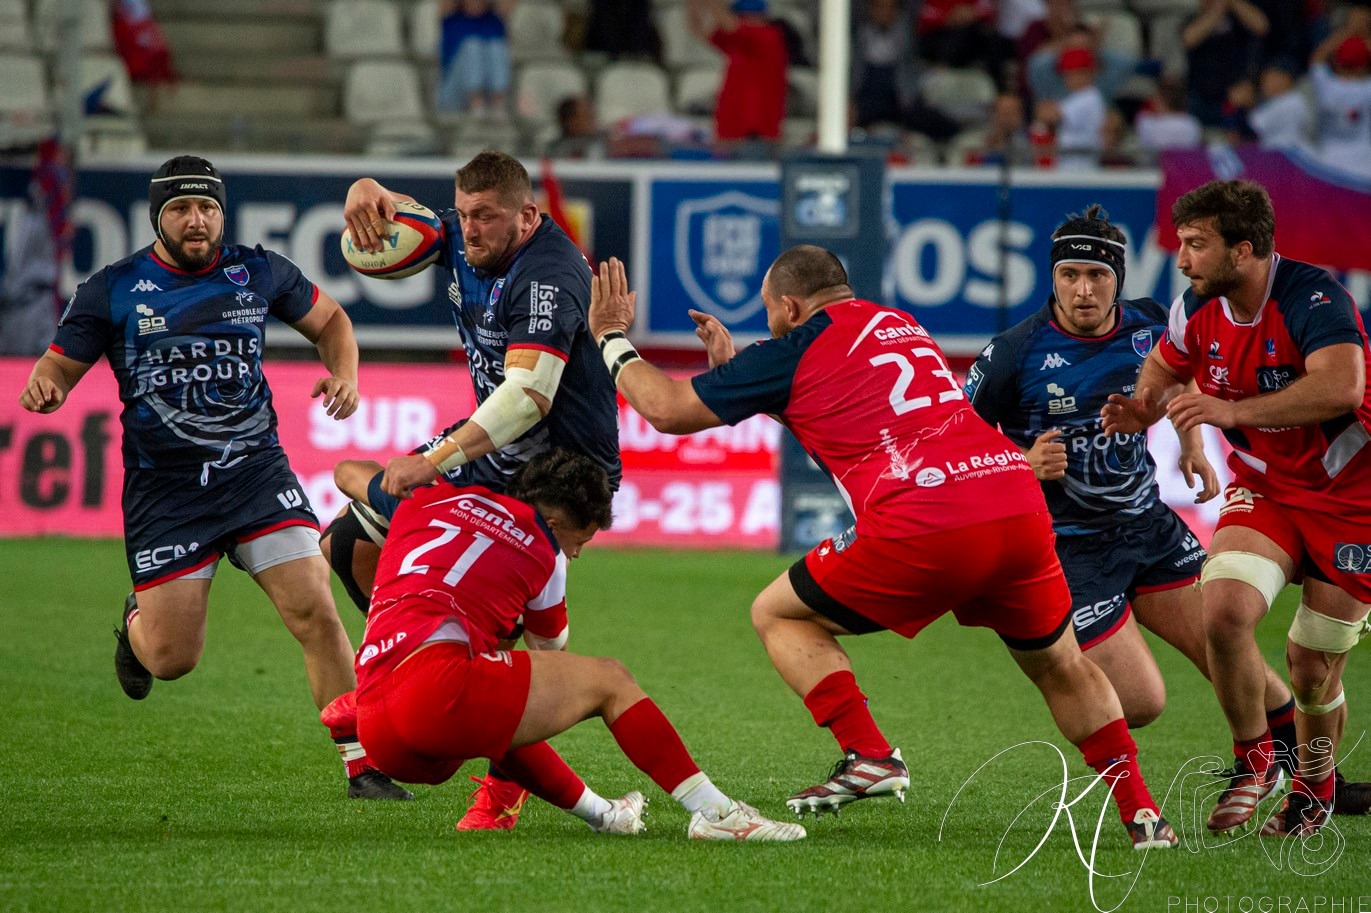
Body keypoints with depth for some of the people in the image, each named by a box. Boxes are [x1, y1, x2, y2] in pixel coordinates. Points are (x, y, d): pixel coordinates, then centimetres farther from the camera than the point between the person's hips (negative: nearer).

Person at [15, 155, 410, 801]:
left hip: (257, 473, 1)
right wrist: (44, 387, -22)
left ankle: (363, 766, -6)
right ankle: (137, 622, 36)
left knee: (315, 613, -14)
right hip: (164, 488, -1)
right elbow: (59, 366, 2)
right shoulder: (113, 290, -2)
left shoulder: (259, 273, 3)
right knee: (171, 658, -3)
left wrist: (344, 374, 0)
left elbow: (329, 320, 19)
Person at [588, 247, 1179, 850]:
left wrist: (612, 339, 28)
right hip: (1019, 503, 6)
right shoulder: (898, 324, 28)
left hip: (925, 528, -6)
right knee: (1060, 667, 27)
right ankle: (1140, 812, 17)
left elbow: (669, 410, 12)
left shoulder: (796, 352, 8)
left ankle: (869, 755, -1)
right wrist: (732, 365, 47)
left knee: (778, 615, 13)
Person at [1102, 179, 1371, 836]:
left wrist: (1232, 411, -47)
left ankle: (1314, 787, 29)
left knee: (1312, 671, -2)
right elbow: (1165, 367, 17)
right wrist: (1142, 408, -6)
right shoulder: (1198, 311, -6)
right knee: (1224, 612, -22)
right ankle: (1253, 761, 1)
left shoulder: (1313, 299, -26)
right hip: (1264, 488, 5)